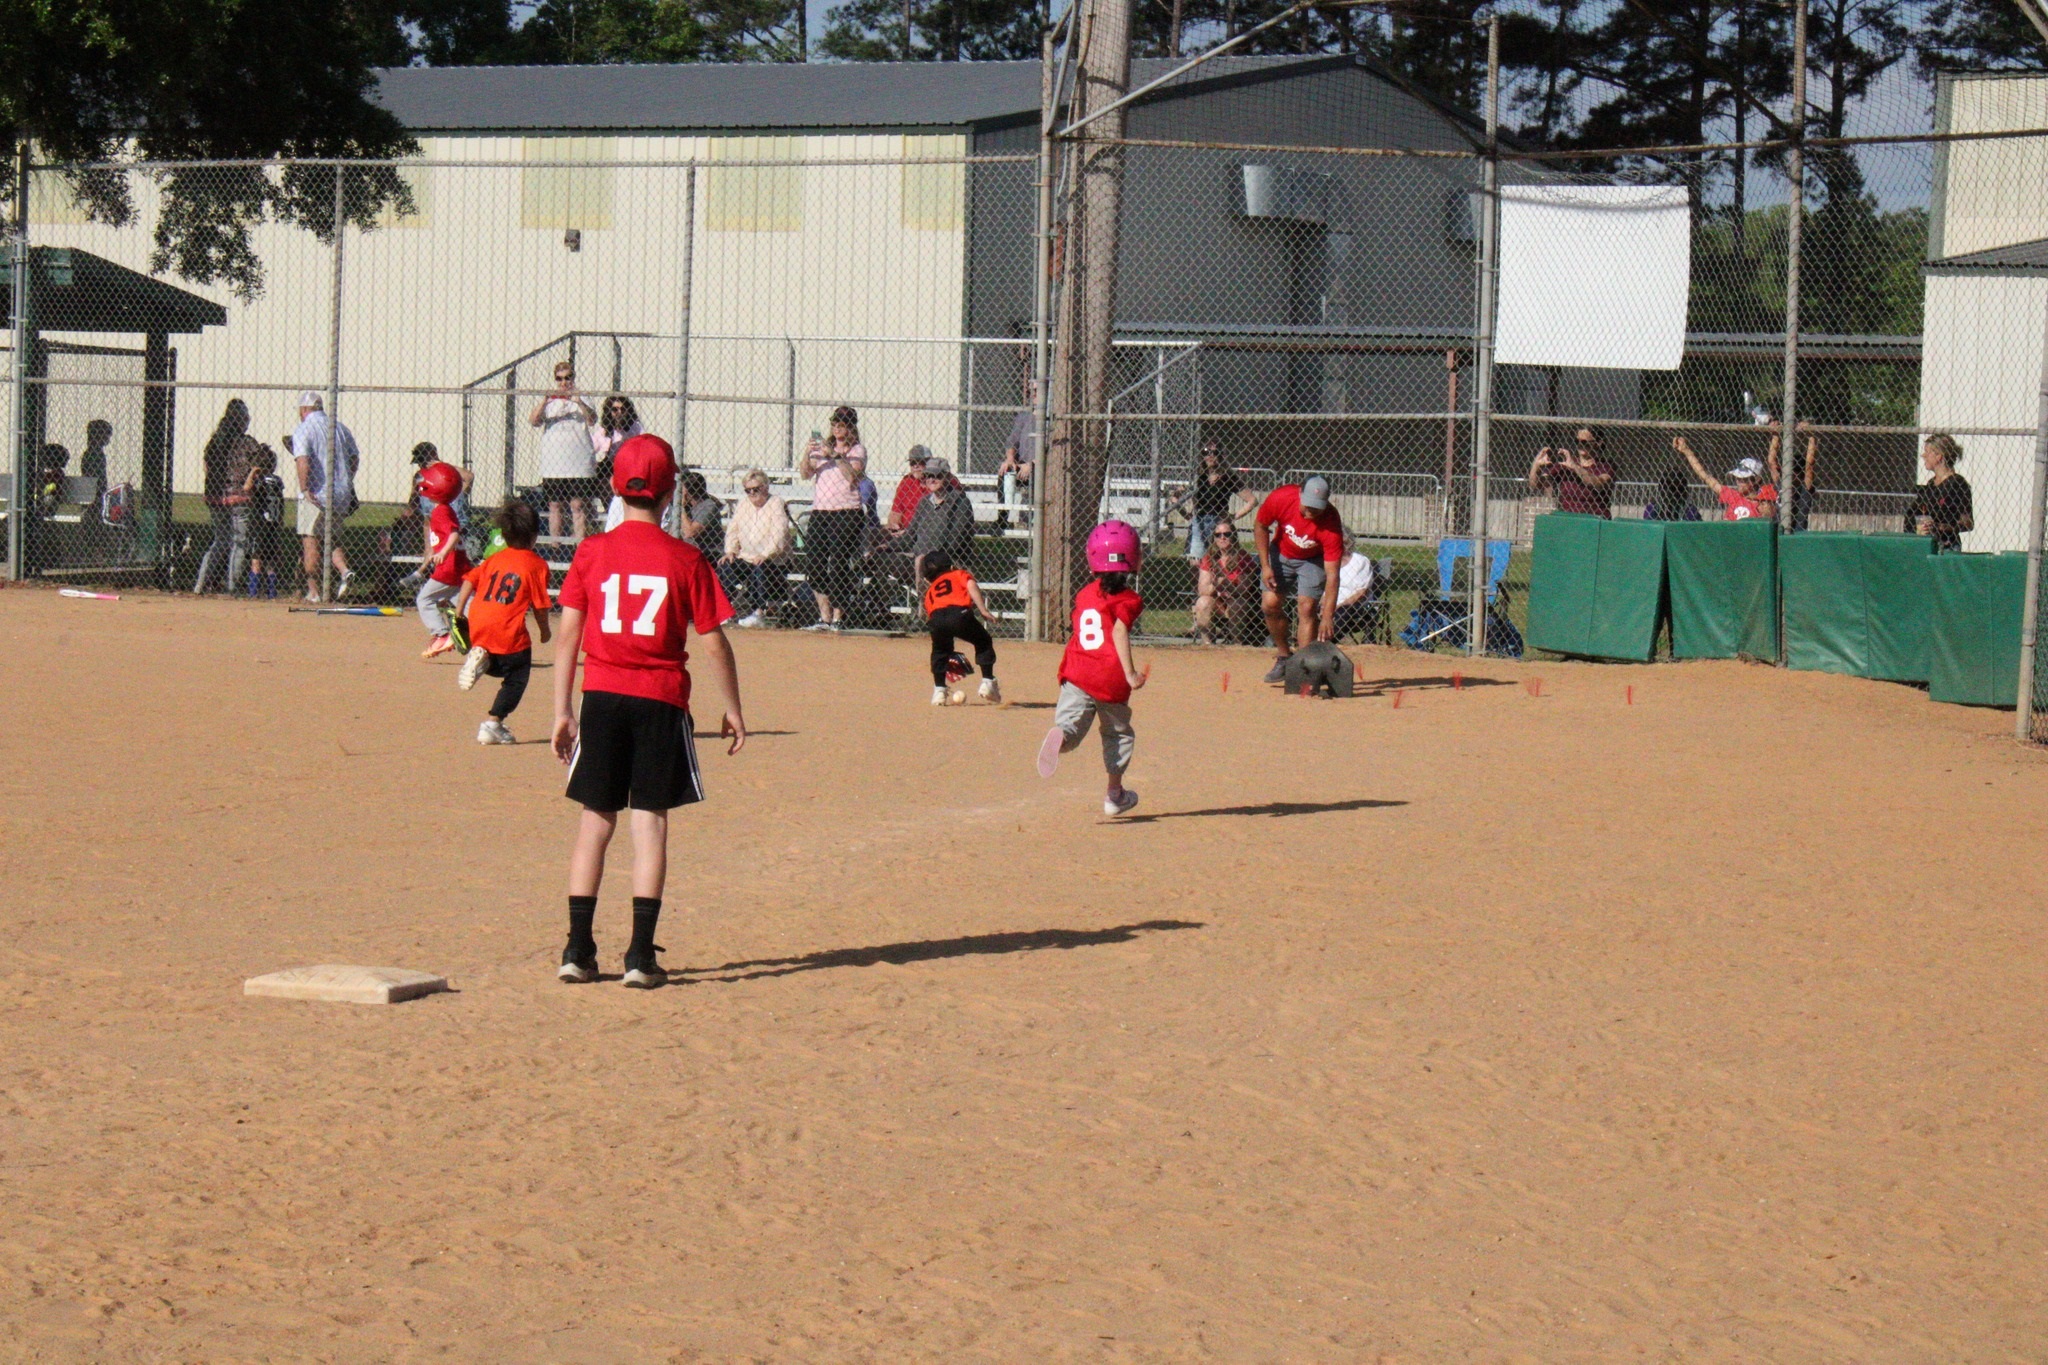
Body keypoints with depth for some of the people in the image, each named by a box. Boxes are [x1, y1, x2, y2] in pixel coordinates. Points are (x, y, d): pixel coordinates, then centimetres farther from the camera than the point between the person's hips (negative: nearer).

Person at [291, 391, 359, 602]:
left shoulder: (303, 430, -7)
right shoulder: (340, 427, 11)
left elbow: (302, 461, -19)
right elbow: (355, 458, 15)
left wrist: (304, 490, -15)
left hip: (316, 495, -6)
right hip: (341, 494, 6)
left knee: (310, 540, 1)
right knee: (333, 537, 18)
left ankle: (313, 590, 0)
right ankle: (344, 571, -7)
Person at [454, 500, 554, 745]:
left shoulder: (494, 559, 16)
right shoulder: (537, 564, 1)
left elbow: (469, 580, 10)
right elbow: (540, 605, -1)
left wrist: (459, 612, 15)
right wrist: (544, 631, 13)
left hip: (478, 624, 5)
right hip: (509, 633, -5)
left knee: (497, 667, 28)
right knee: (515, 678, 9)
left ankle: (479, 657, -6)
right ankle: (492, 725, -1)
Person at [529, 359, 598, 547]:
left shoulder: (581, 400, 8)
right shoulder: (549, 401, 11)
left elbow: (592, 421, -8)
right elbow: (533, 421, -4)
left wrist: (579, 403, -26)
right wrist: (544, 401, -21)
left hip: (578, 463, -2)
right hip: (552, 464, 2)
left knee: (577, 505, -6)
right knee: (554, 505, 4)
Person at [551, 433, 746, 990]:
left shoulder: (591, 552, 2)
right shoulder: (686, 560, -1)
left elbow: (567, 634, 1)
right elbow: (714, 641, 1)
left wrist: (562, 710, 7)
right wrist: (733, 709, 11)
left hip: (601, 696, 2)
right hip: (661, 699, -1)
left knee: (596, 818, 9)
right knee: (650, 820, 1)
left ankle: (578, 949, 8)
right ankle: (641, 954, -3)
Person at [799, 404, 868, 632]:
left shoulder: (857, 450, 3)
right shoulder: (822, 447, 16)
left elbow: (852, 475, -13)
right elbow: (805, 474, 6)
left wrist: (835, 455, -21)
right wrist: (807, 454, -12)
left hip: (846, 512, -5)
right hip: (819, 511, 5)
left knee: (838, 565, -9)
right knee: (816, 565, 1)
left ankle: (838, 618, -4)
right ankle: (824, 617, 7)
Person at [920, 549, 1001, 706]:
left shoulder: (930, 590, 38)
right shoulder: (959, 574, 31)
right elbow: (971, 586, 9)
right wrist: (983, 610, -2)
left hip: (936, 618, 3)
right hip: (959, 613, -3)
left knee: (940, 651, 32)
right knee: (983, 643, 23)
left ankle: (939, 690, 23)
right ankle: (987, 683, 15)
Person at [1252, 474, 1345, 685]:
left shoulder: (1331, 524, -35)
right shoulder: (1280, 498, -31)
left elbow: (1332, 574, -35)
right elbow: (1260, 526, -9)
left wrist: (1327, 616, -41)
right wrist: (1265, 566, -14)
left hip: (1314, 559, -2)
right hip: (1281, 554, 2)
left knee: (1306, 607, -17)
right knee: (1270, 603, -8)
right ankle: (1285, 658, 12)